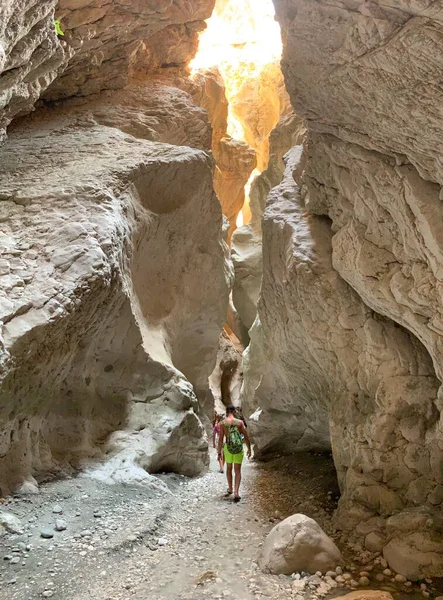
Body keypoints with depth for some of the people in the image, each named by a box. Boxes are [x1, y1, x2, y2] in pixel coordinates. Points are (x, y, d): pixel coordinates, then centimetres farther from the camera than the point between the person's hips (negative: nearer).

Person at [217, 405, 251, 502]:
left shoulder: (223, 423, -4)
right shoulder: (239, 422, -3)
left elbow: (221, 439, -6)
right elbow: (246, 437, -1)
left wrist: (219, 452, 1)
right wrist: (249, 449, 11)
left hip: (228, 447, 1)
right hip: (239, 448, -1)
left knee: (229, 468, 22)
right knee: (237, 470, 4)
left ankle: (230, 489, 37)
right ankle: (236, 492, -10)